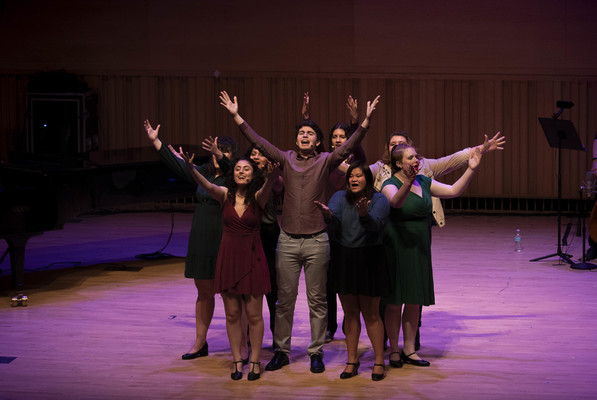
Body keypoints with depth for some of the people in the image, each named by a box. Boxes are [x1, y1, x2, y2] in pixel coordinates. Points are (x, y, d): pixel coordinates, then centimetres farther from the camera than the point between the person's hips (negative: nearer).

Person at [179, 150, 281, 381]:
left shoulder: (258, 197, -5)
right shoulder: (225, 195, -1)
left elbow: (268, 186, -27)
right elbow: (207, 186, -19)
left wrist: (275, 172, -51)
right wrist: (190, 168, -39)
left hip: (252, 259, -2)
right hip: (228, 258, 2)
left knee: (253, 315, 2)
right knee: (232, 314, 6)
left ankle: (255, 361, 14)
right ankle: (237, 361, 16)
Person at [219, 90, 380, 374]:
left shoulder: (325, 161, 1)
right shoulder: (285, 159, 6)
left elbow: (348, 147, -12)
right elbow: (258, 142, 0)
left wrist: (365, 122, -26)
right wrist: (236, 116, -6)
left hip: (316, 241, -1)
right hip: (288, 240, 1)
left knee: (317, 300, 6)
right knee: (285, 298, 8)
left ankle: (316, 352, 14)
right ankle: (281, 351, 18)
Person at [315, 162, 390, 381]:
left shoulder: (379, 200, -5)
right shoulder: (340, 197, 3)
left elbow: (375, 225, -24)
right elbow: (334, 226, -15)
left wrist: (364, 215, -45)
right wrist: (328, 215, -38)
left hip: (369, 260, -3)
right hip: (344, 259, 3)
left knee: (371, 314, 2)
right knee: (350, 313, 10)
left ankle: (379, 361, 12)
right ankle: (352, 361, 19)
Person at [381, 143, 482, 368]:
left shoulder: (423, 182, 9)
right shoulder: (390, 185, -11)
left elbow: (454, 191, 8)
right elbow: (396, 201, -33)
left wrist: (471, 169, -1)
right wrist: (408, 183, -49)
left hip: (419, 248, 6)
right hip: (397, 247, -6)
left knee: (414, 302, 9)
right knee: (395, 302, 0)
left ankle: (409, 350, 18)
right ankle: (394, 351, 11)